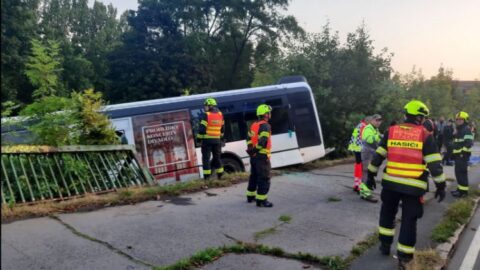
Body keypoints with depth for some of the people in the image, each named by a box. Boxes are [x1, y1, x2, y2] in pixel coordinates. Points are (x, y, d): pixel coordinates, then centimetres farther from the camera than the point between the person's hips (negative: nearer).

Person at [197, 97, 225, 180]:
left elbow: (202, 128, -13)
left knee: (206, 158, 0)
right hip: (217, 140, 6)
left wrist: (199, 138, -5)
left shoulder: (206, 115, -11)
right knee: (217, 157, 15)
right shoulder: (220, 115, 10)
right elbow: (223, 128, 15)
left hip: (207, 140, -6)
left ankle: (207, 176, -2)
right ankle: (220, 175, 18)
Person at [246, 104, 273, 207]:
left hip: (253, 156, 9)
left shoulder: (254, 125, 12)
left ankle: (250, 196, 31)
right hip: (262, 156, -9)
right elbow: (262, 141, -27)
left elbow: (249, 138, 18)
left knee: (254, 176, 20)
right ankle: (261, 200, -2)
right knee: (264, 179, -3)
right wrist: (255, 149, -15)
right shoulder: (265, 126, -16)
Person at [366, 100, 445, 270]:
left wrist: (371, 175, 16)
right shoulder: (425, 136, -4)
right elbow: (434, 164, -6)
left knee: (387, 213, 23)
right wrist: (441, 185, 3)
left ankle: (385, 245, 31)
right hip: (414, 186, -2)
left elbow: (378, 156, 7)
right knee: (409, 220, 7)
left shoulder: (391, 131, 4)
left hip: (391, 182, 3)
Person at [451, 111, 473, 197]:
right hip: (458, 155, 10)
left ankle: (463, 191, -5)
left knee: (462, 173, -9)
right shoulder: (459, 130, 20)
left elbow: (469, 143, -22)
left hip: (463, 155, -10)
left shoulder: (467, 130, -12)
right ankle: (460, 188, 23)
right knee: (458, 172, 14)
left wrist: (464, 153, -23)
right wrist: (454, 154, 26)